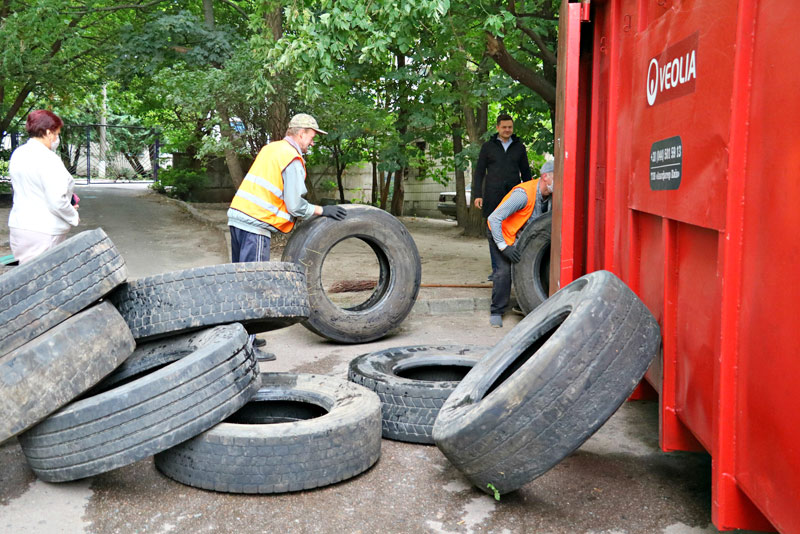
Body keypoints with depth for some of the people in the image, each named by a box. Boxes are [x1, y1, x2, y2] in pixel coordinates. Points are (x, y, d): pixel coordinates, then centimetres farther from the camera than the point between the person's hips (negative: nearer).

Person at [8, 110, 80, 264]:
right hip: (43, 231, -8)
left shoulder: (18, 154, 9)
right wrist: (74, 216, -4)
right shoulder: (48, 159, -18)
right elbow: (57, 202, -22)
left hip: (18, 226, 8)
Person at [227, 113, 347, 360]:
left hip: (237, 216, 9)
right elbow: (295, 205, -15)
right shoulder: (293, 159, -9)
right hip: (255, 223, -9)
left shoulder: (270, 149, 19)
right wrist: (322, 210, -1)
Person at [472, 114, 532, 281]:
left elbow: (526, 173, 17)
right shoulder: (488, 146, 8)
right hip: (493, 197, 0)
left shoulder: (519, 147, 12)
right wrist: (477, 195, -2)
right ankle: (496, 269, 6)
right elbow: (479, 172, 7)